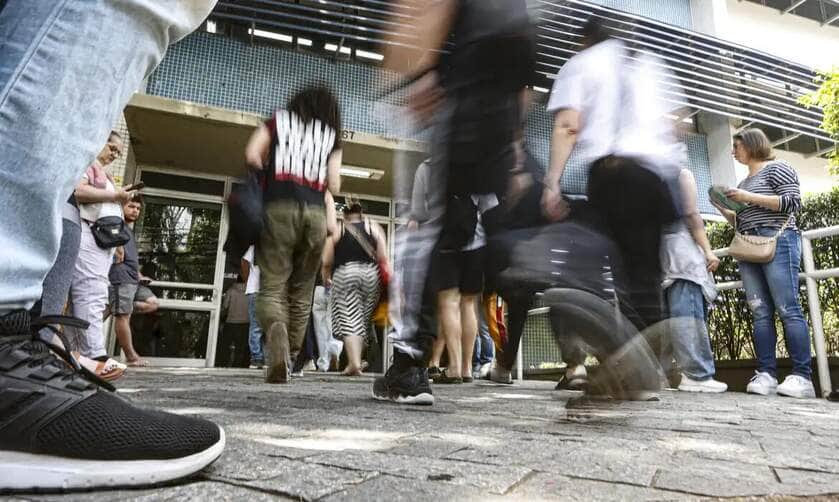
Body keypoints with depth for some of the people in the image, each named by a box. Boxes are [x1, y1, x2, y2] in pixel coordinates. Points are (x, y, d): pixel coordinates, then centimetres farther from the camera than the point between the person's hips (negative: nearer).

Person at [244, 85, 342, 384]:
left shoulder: (279, 120, 16)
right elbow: (334, 186, 9)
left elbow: (252, 156, 3)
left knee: (272, 287, -4)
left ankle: (277, 346, -29)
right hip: (315, 213, 2)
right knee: (301, 293, 10)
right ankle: (288, 361, 14)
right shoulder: (331, 135, 17)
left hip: (279, 208, -1)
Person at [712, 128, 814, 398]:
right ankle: (766, 374, -5)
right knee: (760, 313, -2)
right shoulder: (744, 182, 26)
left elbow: (793, 202, -8)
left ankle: (802, 377, -10)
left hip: (777, 242, -7)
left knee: (788, 309, -11)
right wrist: (723, 209, 11)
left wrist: (750, 198, -11)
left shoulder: (776, 168, 5)